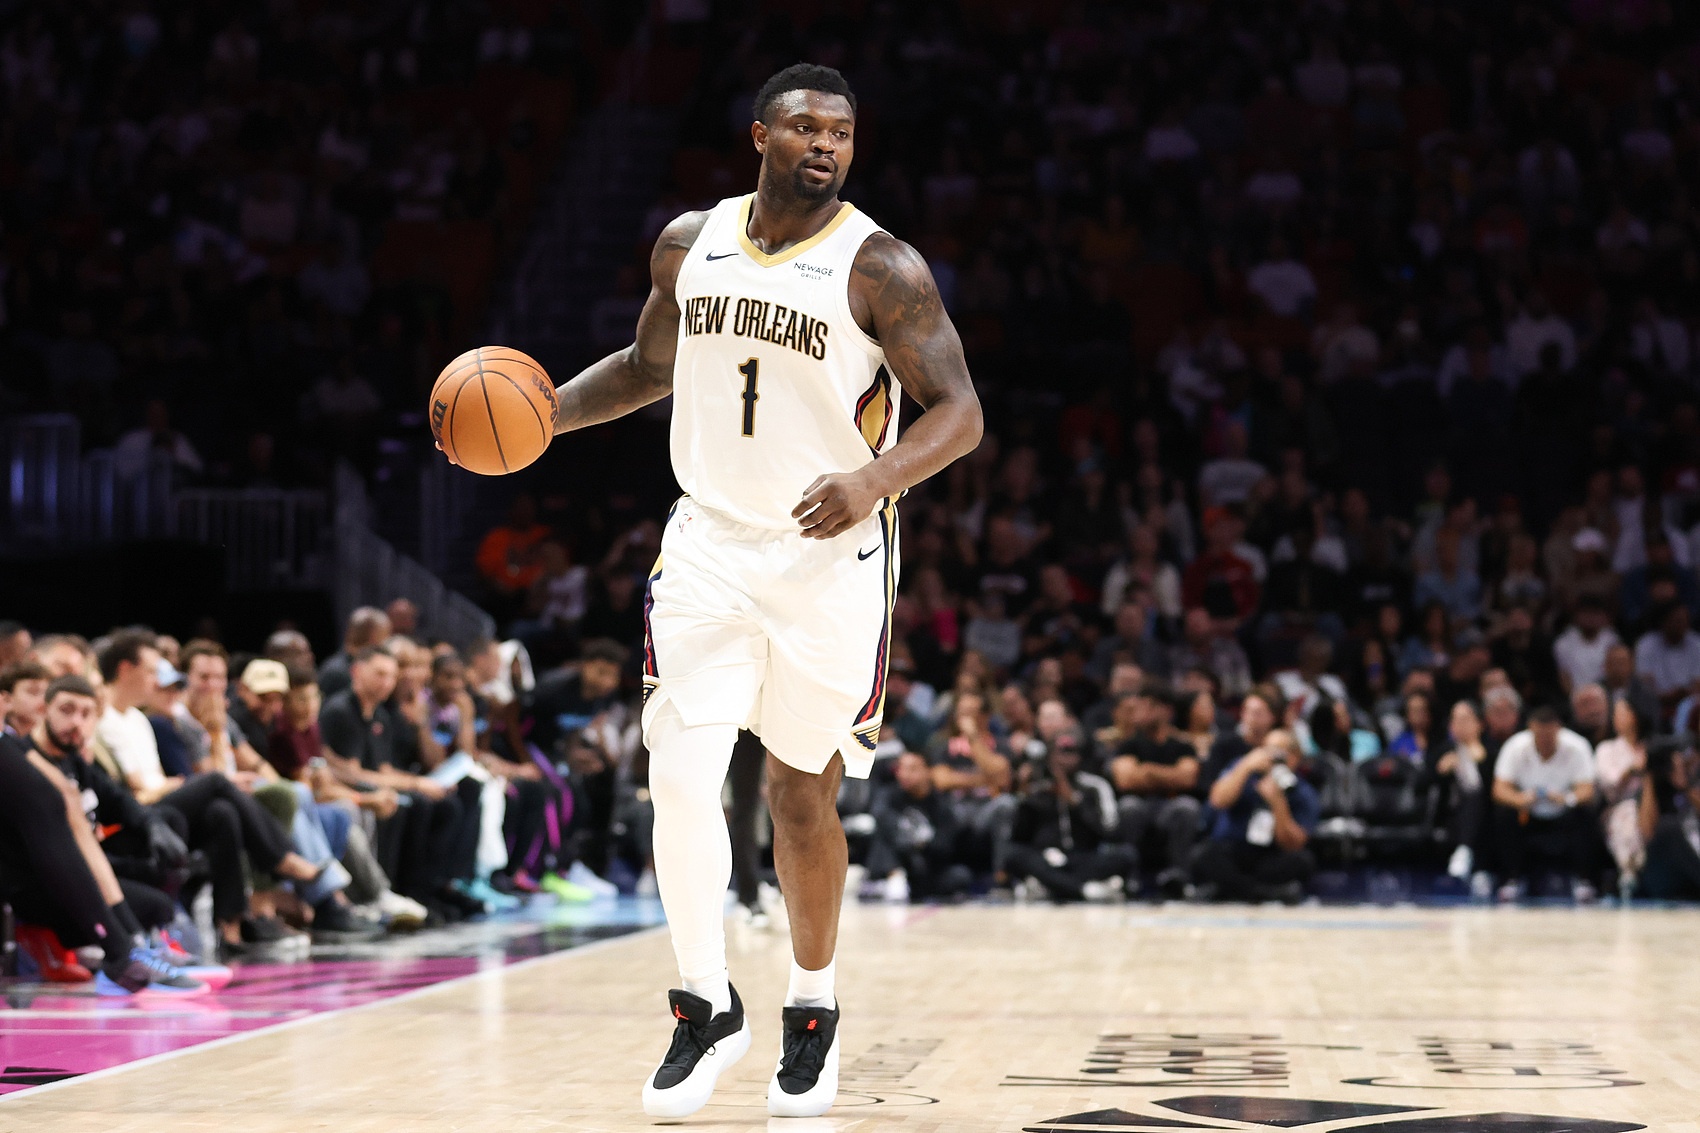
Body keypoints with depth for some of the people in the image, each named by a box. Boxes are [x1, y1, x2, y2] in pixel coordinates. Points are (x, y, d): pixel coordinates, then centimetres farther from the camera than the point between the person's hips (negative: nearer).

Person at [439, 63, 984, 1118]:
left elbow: (959, 413, -15)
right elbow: (652, 365, 21)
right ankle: (708, 1006, 7)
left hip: (829, 559, -3)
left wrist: (873, 481, -33)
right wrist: (545, 412, 5)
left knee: (801, 795, 7)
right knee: (681, 778, -10)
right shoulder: (690, 244, 4)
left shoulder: (882, 268, -11)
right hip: (709, 545, 3)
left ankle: (814, 1011, 27)